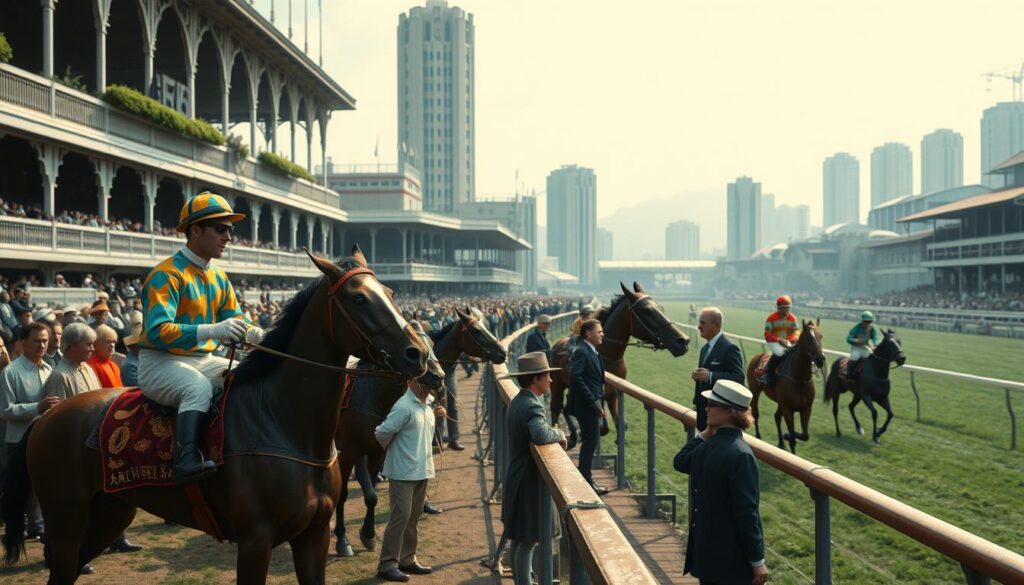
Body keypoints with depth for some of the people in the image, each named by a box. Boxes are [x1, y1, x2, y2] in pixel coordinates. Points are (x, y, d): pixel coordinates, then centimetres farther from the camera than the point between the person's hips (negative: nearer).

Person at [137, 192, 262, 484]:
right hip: (161, 362, -8)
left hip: (204, 360, 8)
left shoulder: (219, 276, 10)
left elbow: (235, 320, 14)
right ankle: (186, 460, -40)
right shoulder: (167, 274, -16)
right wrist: (212, 331, -40)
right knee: (199, 387, -36)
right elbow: (157, 331, -27)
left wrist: (256, 334, -11)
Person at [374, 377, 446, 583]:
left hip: (422, 471, 8)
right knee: (401, 516, -6)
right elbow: (383, 432, -21)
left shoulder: (427, 405, 8)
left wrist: (436, 413, 8)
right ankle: (387, 564, 3)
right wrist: (389, 448, -3)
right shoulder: (404, 407, -20)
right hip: (403, 472, -8)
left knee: (414, 516, 15)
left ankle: (407, 560, 26)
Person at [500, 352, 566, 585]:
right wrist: (559, 434, -22)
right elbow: (540, 435, -41)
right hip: (529, 482, -10)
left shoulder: (517, 402, 9)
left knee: (520, 539, 20)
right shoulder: (532, 406, -23)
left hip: (518, 479, 10)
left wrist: (554, 435, 0)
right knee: (528, 540, -1)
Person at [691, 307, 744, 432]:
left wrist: (710, 376, -29)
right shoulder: (705, 348, 14)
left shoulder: (730, 348, -15)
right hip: (704, 410, 9)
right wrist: (697, 376, -1)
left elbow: (738, 378, -21)